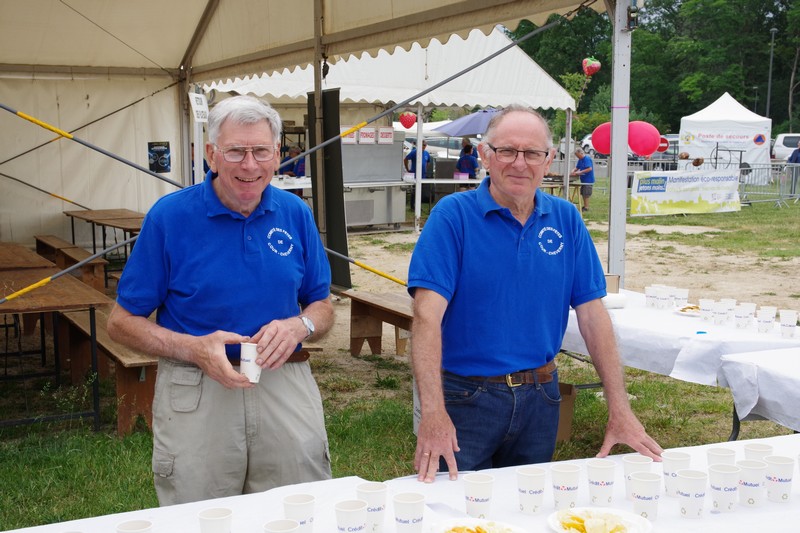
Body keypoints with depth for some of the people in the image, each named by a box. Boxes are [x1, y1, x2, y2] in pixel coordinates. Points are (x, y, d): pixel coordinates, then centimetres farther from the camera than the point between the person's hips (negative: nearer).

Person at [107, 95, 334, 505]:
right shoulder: (169, 216, -7)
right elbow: (122, 323, -2)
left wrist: (299, 326, -12)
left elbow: (322, 308, 11)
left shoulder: (295, 214, 3)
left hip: (286, 389, 3)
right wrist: (193, 349, -18)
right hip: (196, 393, -2)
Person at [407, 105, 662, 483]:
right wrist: (433, 413, -30)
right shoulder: (453, 215, -11)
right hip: (466, 396, -4)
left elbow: (593, 313, 1)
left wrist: (619, 410, -4)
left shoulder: (566, 219, 2)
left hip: (539, 396, 4)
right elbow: (428, 313, -20)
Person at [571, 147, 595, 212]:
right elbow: (577, 167, 16)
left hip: (588, 180, -9)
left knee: (586, 194, -6)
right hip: (583, 180, 9)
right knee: (583, 193, 12)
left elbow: (590, 168, -24)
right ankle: (585, 206, 21)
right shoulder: (580, 160, 11)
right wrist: (573, 171, -5)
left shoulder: (587, 159, -17)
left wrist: (580, 172, -22)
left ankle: (586, 207, 0)